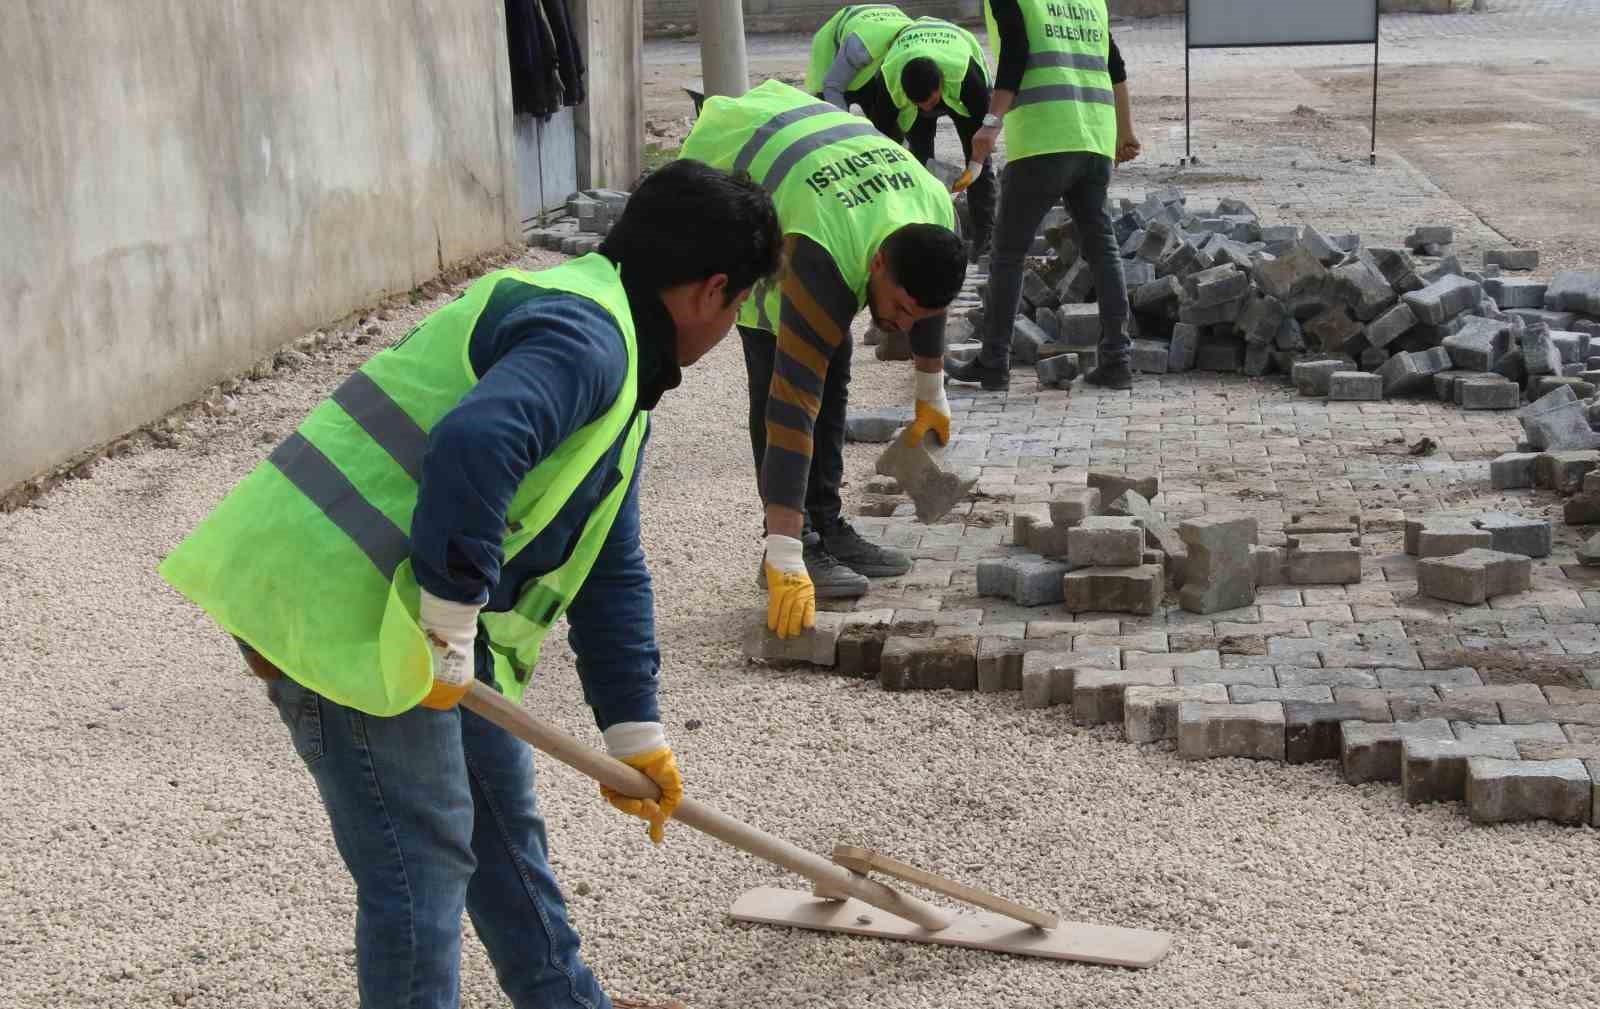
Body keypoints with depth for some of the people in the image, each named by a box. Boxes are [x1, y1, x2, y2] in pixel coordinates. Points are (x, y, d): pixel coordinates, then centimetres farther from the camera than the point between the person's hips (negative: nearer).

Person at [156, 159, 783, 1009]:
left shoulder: (621, 370, 17)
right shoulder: (586, 335, -18)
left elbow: (610, 572, 22)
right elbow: (471, 447, -37)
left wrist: (634, 734, 23)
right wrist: (450, 635, -27)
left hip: (418, 614, 11)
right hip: (341, 614, -11)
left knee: (503, 814, 22)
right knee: (424, 861, -2)